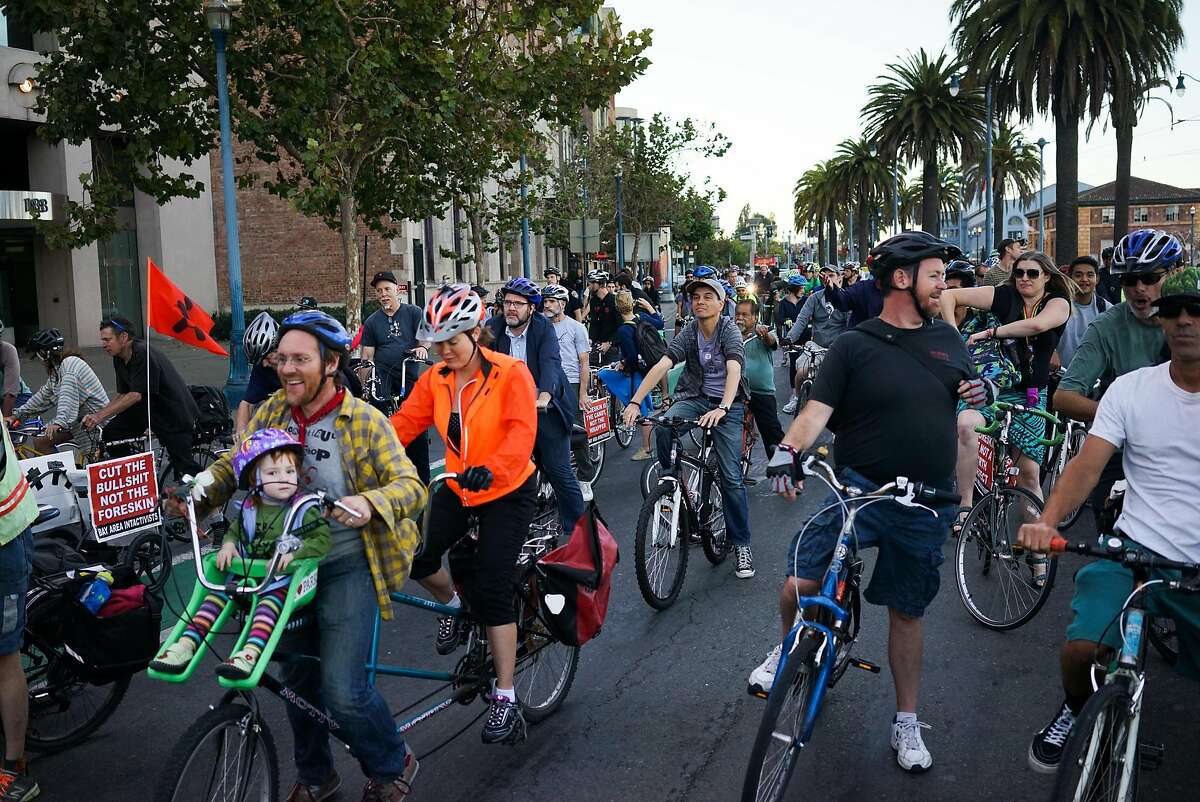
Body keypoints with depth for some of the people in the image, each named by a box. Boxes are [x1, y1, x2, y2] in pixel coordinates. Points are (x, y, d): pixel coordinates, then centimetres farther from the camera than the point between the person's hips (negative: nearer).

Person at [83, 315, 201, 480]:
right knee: (111, 433, -2)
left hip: (176, 412, -9)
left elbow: (135, 395, -26)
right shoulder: (119, 360, 4)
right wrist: (94, 416, -6)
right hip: (149, 408, 9)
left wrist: (100, 415, -25)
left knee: (184, 469, -9)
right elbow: (122, 396, 6)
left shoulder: (143, 353, -23)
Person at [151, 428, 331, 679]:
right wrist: (228, 545, 1)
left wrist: (294, 553, -26)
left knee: (270, 600, -32)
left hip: (283, 577, -5)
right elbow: (234, 529, 24)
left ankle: (249, 655, -49)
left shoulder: (304, 510, -4)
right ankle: (186, 646, -17)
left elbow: (323, 539, -12)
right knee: (217, 594, -14)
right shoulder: (249, 508, 9)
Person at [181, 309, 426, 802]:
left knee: (342, 690, -11)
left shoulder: (364, 421, -12)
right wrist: (199, 493, -17)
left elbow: (409, 485, -20)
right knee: (298, 678, 17)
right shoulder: (271, 412, 2)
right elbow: (232, 465, 4)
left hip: (347, 566, -5)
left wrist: (370, 504, -40)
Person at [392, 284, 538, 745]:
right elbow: (402, 424, -9)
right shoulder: (434, 380, -2)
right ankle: (452, 605, 24)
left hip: (507, 491, -5)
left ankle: (506, 700, -2)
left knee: (492, 587, -11)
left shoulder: (510, 373, -16)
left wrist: (489, 469, -46)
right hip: (459, 488, 5)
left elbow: (522, 431, -28)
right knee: (416, 554, -12)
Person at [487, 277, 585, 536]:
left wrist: (544, 396, -43)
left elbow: (550, 364, -25)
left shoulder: (543, 328, -10)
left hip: (544, 407, -3)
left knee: (558, 471, -2)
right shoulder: (494, 327, -1)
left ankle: (576, 528, 11)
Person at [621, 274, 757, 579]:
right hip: (693, 397, 2)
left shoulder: (730, 330, -14)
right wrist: (635, 402, -31)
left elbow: (734, 370, -30)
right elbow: (662, 365, -18)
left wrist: (722, 409, -48)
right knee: (664, 427, -31)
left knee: (731, 477, -7)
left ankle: (741, 544, 7)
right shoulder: (689, 332, -6)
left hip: (726, 404, -2)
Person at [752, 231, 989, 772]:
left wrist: (981, 392, -1)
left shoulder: (948, 340, 11)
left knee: (907, 613, 13)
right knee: (798, 587, -17)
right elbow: (817, 408, -13)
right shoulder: (854, 346, -4)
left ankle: (906, 723, 29)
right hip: (860, 490, -3)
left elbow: (969, 394, 25)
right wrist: (788, 450, -33)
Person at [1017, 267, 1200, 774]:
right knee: (1082, 648, -18)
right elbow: (1089, 464, -7)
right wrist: (1048, 519, -24)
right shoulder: (1130, 389, 1)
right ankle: (1074, 711, 15)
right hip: (1138, 550, 0)